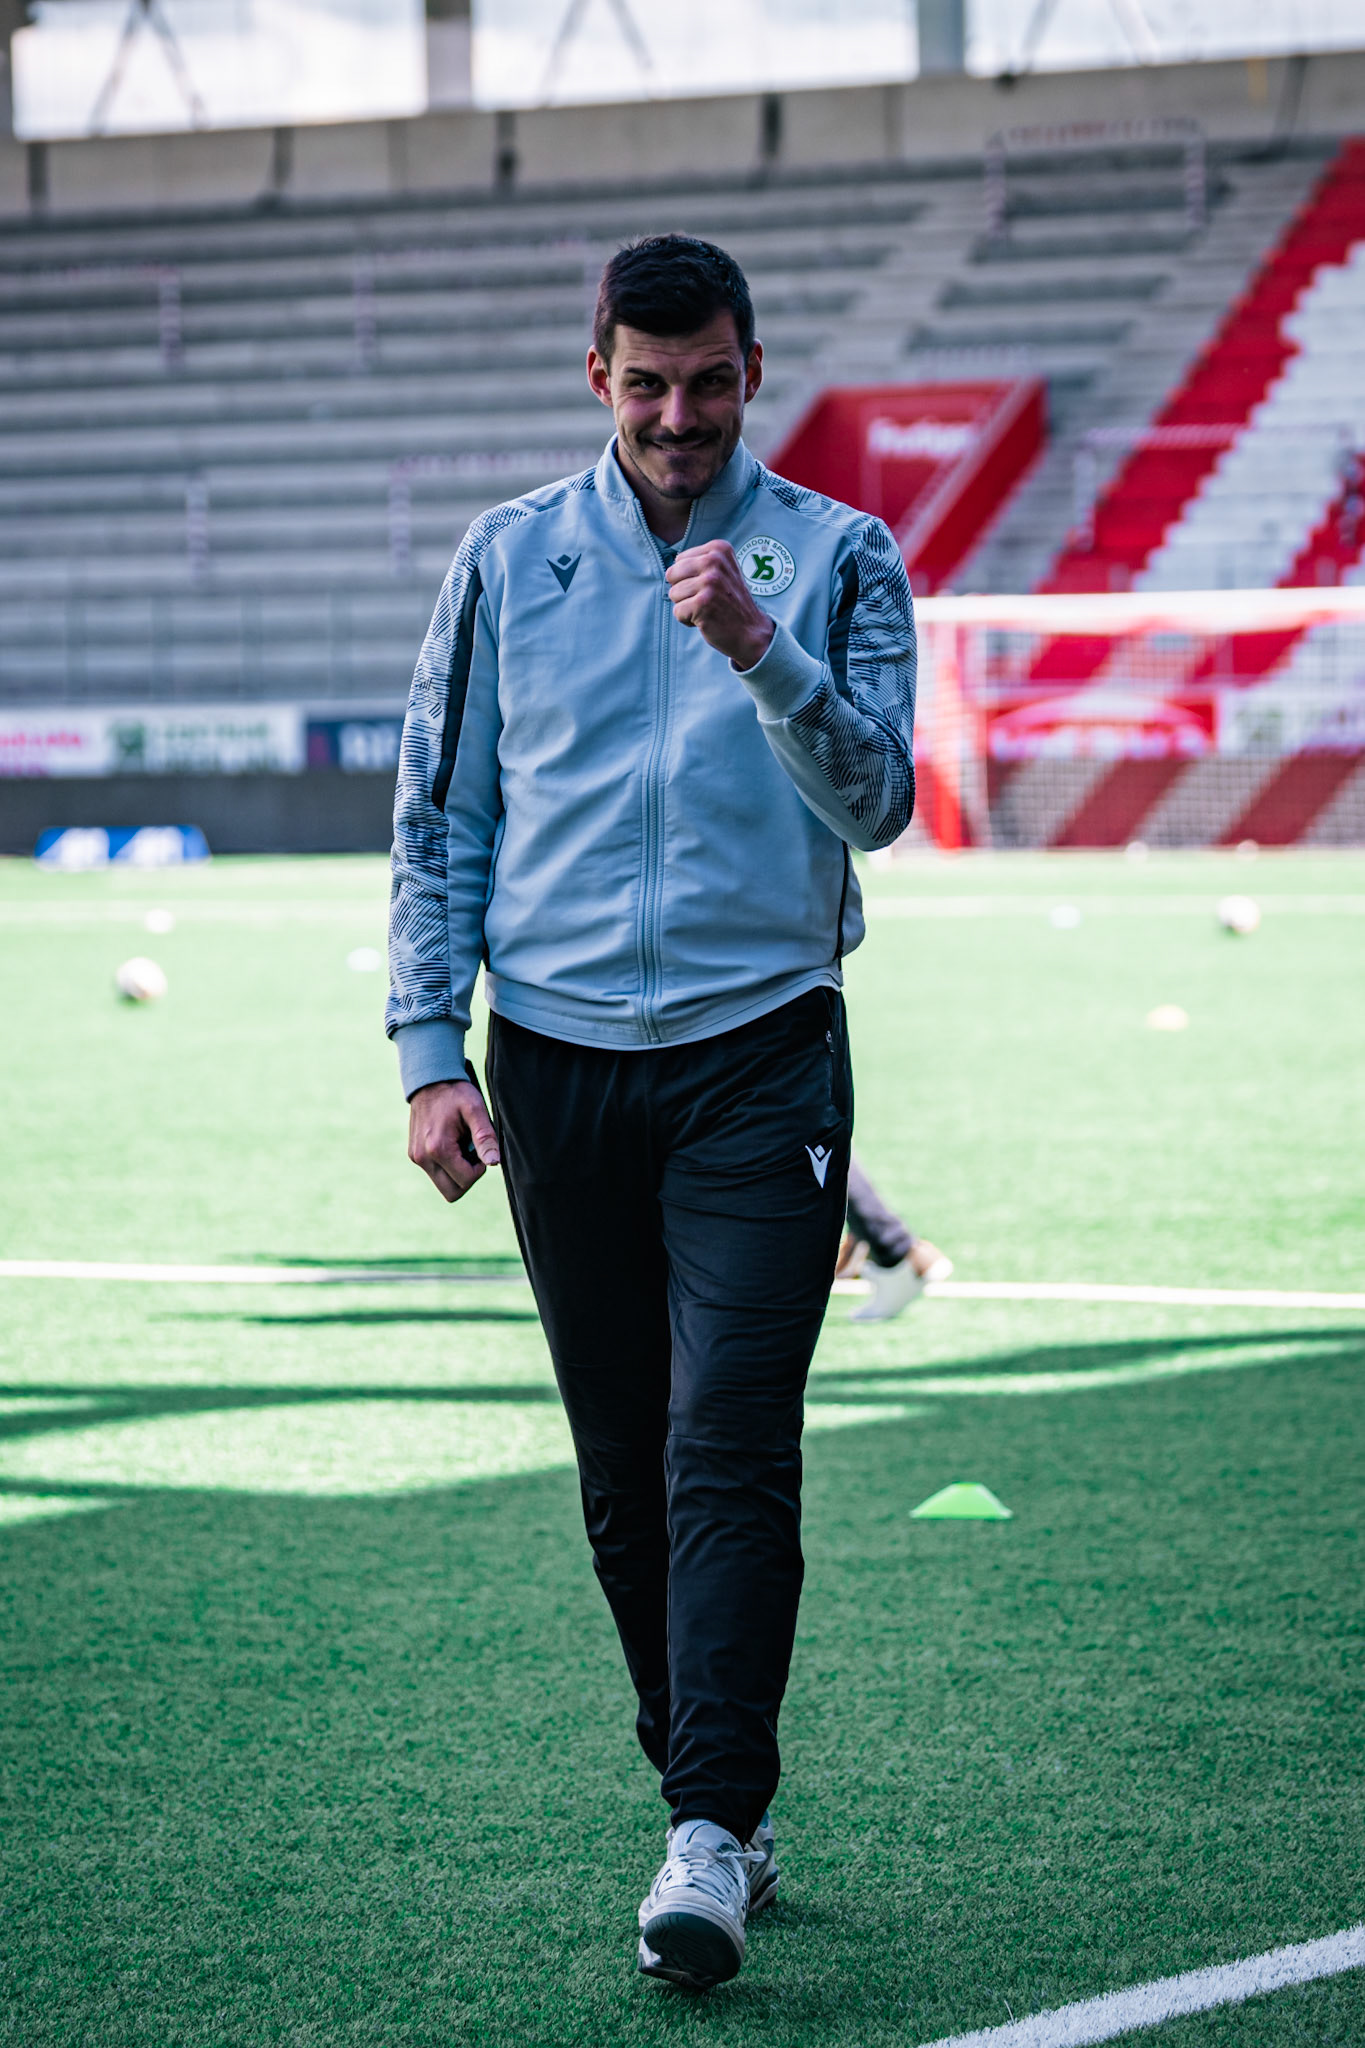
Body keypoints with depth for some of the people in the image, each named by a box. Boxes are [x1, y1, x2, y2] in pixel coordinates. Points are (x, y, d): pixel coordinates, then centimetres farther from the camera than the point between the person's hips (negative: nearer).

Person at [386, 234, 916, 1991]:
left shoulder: (839, 560, 3)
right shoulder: (509, 560, 8)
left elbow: (876, 797, -8)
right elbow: (437, 815, 10)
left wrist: (761, 650, -24)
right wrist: (429, 1051, 2)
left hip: (760, 1057, -2)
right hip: (557, 1061, 3)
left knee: (728, 1451, -12)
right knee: (623, 1470, 7)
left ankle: (714, 1837, -14)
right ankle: (701, 1790, 19)